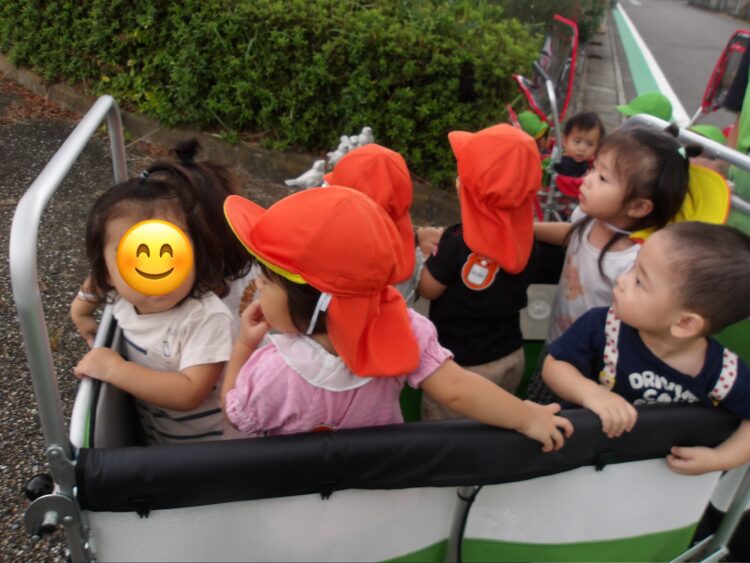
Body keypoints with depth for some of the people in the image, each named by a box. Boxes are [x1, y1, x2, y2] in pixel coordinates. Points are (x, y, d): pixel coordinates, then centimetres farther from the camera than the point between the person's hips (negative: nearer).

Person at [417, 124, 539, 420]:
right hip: (510, 358, 6)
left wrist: (431, 250, 2)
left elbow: (427, 289, -13)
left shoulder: (459, 242, -28)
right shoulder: (523, 237, -10)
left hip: (461, 367, -6)